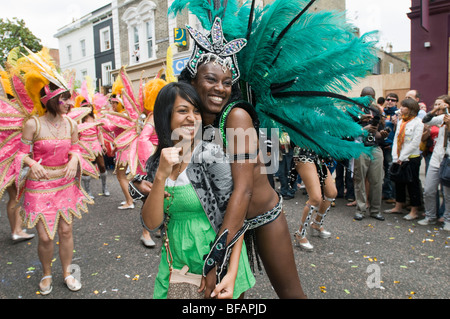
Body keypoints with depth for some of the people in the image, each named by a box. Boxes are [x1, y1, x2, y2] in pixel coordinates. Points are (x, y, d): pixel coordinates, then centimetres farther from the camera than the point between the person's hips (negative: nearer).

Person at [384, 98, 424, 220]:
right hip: (399, 159, 6)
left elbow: (415, 143, -14)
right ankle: (398, 207, 25)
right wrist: (395, 157, -2)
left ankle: (414, 211, 10)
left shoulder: (418, 122, -8)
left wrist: (402, 157, -14)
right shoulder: (400, 122, 12)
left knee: (412, 184, 1)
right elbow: (396, 139, 8)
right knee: (399, 183, 13)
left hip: (412, 158, -6)